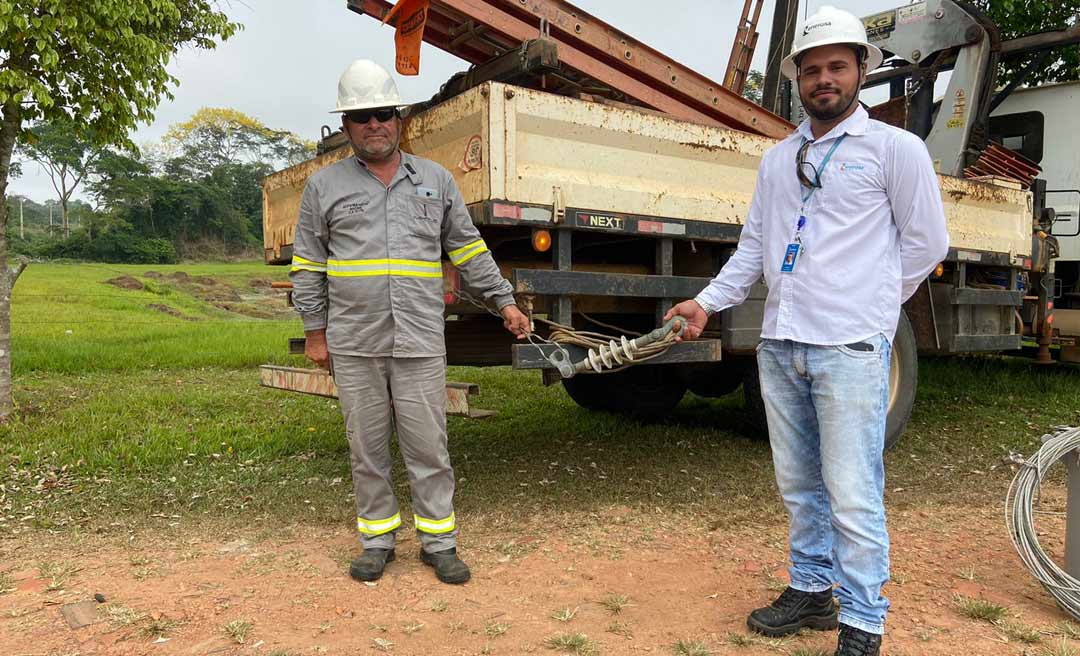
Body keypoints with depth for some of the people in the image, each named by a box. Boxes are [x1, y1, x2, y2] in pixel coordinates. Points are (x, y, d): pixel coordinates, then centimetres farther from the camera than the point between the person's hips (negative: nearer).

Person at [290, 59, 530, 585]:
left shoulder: (436, 180, 11)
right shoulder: (324, 185, 8)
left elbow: (469, 251, 14)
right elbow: (308, 264, 10)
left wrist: (504, 302, 10)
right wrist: (314, 330, 5)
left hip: (419, 342, 0)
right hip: (353, 344, 0)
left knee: (427, 445, 2)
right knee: (367, 447, 8)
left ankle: (439, 541, 15)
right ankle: (377, 538, 23)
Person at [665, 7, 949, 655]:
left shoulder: (895, 147, 1)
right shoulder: (778, 158, 15)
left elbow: (927, 241, 4)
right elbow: (754, 244, 16)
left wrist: (867, 305, 6)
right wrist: (708, 301, 6)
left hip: (850, 348, -5)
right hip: (780, 346, 5)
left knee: (852, 496, -3)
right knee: (799, 485, 14)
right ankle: (812, 590, 30)